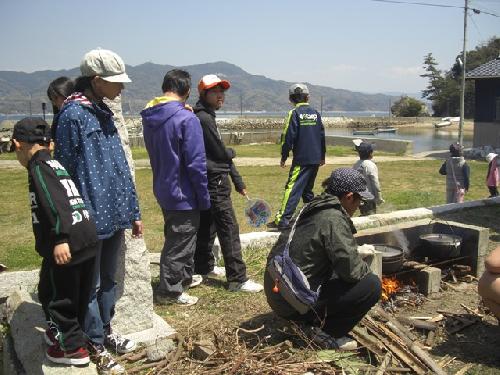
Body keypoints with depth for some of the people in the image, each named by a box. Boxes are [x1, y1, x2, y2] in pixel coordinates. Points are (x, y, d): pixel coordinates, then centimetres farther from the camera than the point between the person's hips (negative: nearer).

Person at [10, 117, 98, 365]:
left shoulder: (38, 167, -7)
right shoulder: (55, 164, 19)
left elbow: (55, 202, -21)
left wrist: (61, 238, -27)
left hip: (66, 245, -9)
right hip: (88, 238, 9)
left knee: (53, 295, 8)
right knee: (77, 295, 22)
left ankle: (72, 347, 17)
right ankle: (63, 332, 42)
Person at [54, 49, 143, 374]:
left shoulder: (103, 112, 12)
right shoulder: (73, 114, -13)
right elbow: (64, 170, -14)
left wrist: (133, 211, 14)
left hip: (114, 214, 8)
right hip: (91, 216, -8)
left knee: (109, 279, 20)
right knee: (90, 284, 7)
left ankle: (106, 331, 37)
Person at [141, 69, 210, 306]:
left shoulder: (149, 117, 3)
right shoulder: (186, 118, -20)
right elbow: (196, 163, -20)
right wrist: (204, 198, -12)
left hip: (163, 191, 8)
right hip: (183, 195, -8)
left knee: (176, 239, 23)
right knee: (180, 244, 6)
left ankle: (184, 278, 39)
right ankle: (170, 291, 17)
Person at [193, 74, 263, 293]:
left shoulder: (208, 117, 17)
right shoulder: (203, 119, -14)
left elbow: (221, 155, 18)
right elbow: (221, 153, -15)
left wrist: (238, 182, 18)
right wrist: (231, 152, 9)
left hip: (210, 182, 10)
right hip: (214, 183, -10)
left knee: (207, 226, 19)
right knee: (229, 229, -7)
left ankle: (204, 267, 33)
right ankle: (238, 279, -3)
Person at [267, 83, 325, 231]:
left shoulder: (294, 113, -7)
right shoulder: (315, 113, 11)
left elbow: (288, 137, -11)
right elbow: (322, 135, 15)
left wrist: (284, 156, -2)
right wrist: (322, 155, 25)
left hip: (301, 159, -6)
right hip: (316, 159, 6)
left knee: (292, 188, -12)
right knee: (308, 188, 18)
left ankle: (282, 220, -19)